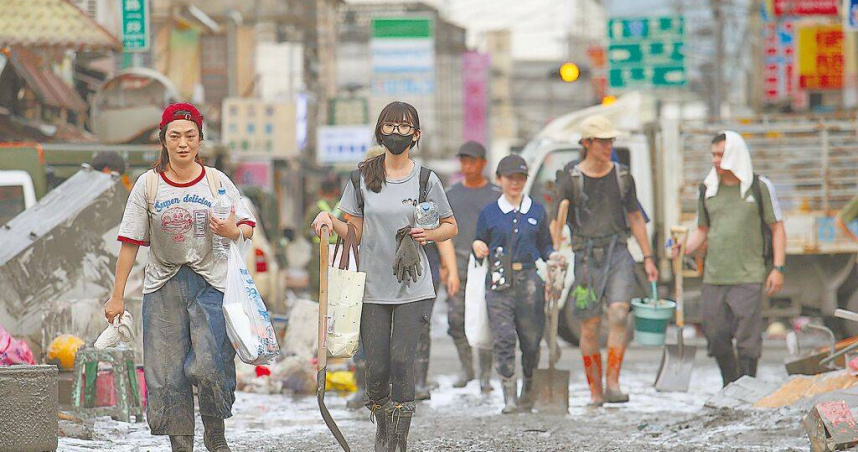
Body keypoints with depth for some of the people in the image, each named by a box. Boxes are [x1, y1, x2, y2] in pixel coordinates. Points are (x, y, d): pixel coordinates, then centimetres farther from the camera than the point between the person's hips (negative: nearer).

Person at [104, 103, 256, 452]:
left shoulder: (217, 181, 2)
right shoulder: (149, 184, 1)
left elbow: (248, 227, 9)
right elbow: (130, 243, 2)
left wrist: (234, 232, -15)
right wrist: (117, 296, 2)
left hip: (211, 283, -1)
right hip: (164, 286, 1)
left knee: (209, 365, -14)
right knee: (168, 373, -1)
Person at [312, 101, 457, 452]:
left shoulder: (425, 180, 1)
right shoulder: (363, 177, 5)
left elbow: (451, 226, 12)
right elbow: (356, 233, 9)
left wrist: (428, 235, -8)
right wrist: (330, 221, -9)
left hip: (412, 287, -1)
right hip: (372, 287, 1)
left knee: (402, 361, -10)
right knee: (376, 368, 0)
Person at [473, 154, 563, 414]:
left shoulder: (537, 211, 12)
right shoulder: (489, 213, 10)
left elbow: (544, 246, 18)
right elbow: (478, 252, 14)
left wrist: (553, 256, -3)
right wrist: (478, 249, -8)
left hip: (529, 280, 1)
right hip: (499, 283, -1)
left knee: (531, 339, 1)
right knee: (503, 338, -13)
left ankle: (529, 393, 16)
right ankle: (509, 397, -16)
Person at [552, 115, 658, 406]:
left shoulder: (622, 177, 8)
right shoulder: (570, 180, -1)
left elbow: (635, 219, 17)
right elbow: (557, 223, -1)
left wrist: (648, 258, 13)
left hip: (618, 254, 2)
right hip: (586, 257, -2)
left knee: (619, 315, -18)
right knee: (590, 327, 1)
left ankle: (612, 384, -17)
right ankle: (595, 392, 9)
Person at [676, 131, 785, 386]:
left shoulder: (759, 187, 2)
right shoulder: (708, 189, 12)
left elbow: (777, 228, 4)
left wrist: (778, 268, -6)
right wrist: (684, 250, -2)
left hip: (748, 276, -4)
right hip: (714, 277, 4)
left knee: (747, 339, -8)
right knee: (716, 337, 4)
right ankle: (730, 387, 20)